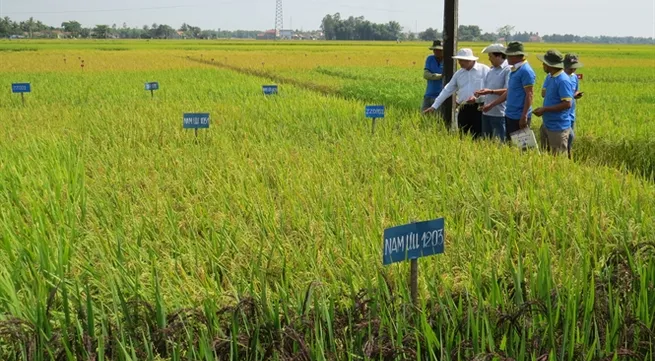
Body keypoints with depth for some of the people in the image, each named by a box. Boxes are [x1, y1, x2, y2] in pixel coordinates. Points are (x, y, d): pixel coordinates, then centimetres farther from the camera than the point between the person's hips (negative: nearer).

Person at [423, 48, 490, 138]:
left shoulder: (484, 70, -3)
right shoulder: (459, 73, 13)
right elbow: (447, 90, 14)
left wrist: (477, 98, -19)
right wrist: (434, 106, 12)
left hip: (479, 110, -5)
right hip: (463, 110, 5)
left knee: (478, 138, -3)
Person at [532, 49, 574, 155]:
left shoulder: (563, 81, -20)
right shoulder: (551, 78, 9)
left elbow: (567, 104, -24)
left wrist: (545, 109, -21)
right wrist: (542, 109, 2)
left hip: (558, 128, -9)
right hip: (546, 124, 9)